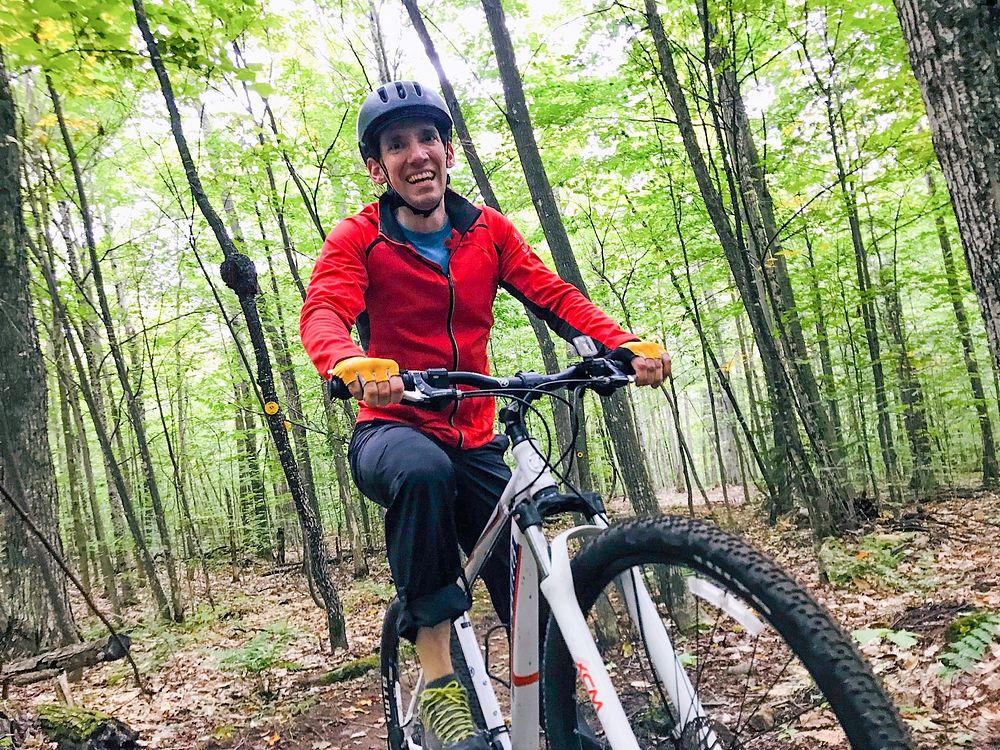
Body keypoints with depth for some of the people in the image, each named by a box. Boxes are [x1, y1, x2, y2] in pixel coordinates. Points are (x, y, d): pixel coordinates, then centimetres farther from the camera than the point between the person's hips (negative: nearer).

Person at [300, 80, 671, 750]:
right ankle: (439, 684, -27)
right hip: (393, 429, -3)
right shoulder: (358, 239, -5)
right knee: (423, 470, -38)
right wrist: (354, 366, -46)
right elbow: (322, 314, -22)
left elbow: (553, 295, -5)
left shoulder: (487, 230, 4)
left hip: (474, 442, 4)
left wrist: (626, 346, -23)